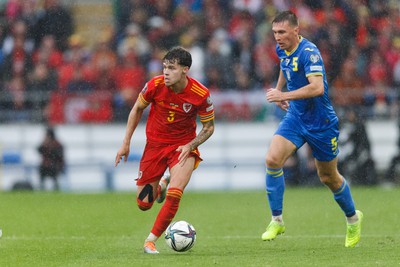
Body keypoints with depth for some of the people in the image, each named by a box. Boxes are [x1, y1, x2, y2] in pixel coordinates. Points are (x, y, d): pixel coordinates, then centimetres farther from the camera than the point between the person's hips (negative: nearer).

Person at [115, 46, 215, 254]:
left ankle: (151, 240, -7)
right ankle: (162, 184, 38)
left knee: (174, 196, -24)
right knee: (143, 204, 4)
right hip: (155, 143, 2)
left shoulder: (201, 94, -19)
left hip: (183, 147, -2)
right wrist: (126, 143, 1)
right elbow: (137, 109, 3)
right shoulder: (155, 85, -17)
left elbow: (209, 127, -4)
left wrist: (190, 146, -20)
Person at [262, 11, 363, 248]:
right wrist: (279, 90, 16)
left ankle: (353, 219, 37)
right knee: (273, 159, -18)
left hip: (321, 122, -6)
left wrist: (284, 95, -39)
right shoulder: (282, 50, 0)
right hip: (295, 118, 6)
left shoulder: (309, 52, -25)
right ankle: (277, 221, -8)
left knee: (329, 178, 9)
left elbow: (317, 87, -38)